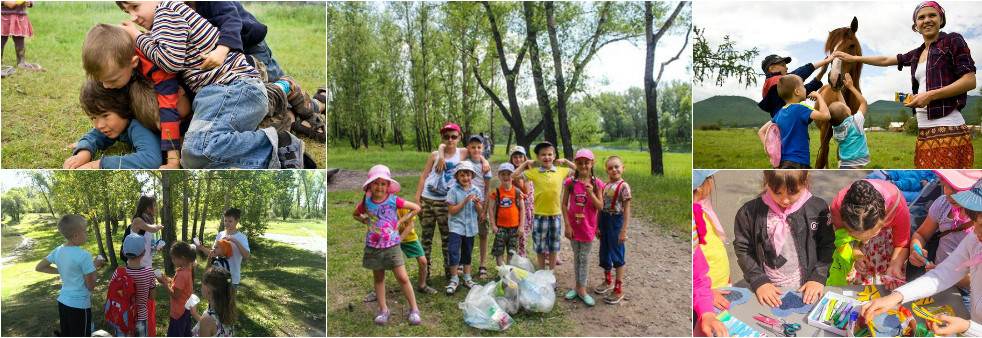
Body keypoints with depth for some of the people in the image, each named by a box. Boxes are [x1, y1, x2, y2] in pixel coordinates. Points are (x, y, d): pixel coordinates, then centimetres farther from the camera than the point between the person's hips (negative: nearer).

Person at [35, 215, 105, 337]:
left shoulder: (58, 251, -1)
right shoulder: (84, 256, -21)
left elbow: (39, 267, 15)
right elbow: (91, 286, -14)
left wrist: (61, 271, 12)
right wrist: (94, 266, -3)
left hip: (62, 301, 7)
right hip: (79, 305, -7)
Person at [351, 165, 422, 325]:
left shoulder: (393, 200, -9)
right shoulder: (366, 203, -1)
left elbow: (416, 208, -1)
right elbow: (355, 214, 20)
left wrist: (401, 220, -6)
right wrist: (365, 221, 2)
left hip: (392, 245, -3)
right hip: (373, 246, 3)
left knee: (402, 278, -5)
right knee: (379, 278, 12)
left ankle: (414, 310, 6)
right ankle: (383, 310, 25)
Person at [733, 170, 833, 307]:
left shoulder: (818, 208, -2)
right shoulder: (750, 212, -7)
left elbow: (827, 246, 7)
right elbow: (743, 249, 0)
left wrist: (818, 277, -3)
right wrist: (759, 281, -8)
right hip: (768, 291, -1)